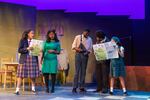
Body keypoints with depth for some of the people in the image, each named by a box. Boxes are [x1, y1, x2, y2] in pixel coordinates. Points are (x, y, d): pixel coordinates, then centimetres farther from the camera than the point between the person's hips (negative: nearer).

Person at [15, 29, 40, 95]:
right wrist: (27, 49, -20)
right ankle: (17, 90, -2)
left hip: (33, 59, 4)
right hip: (24, 59, -4)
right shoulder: (22, 41, 0)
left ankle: (33, 88, 17)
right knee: (21, 74, -5)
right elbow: (19, 50, -7)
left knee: (33, 74, 4)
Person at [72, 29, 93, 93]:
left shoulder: (90, 39, 11)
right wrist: (78, 49, -18)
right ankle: (74, 87, -5)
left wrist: (87, 52, -10)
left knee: (83, 71, 5)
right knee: (77, 71, -7)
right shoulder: (78, 37, 3)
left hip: (85, 55, 3)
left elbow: (90, 48, 11)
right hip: (78, 54, -3)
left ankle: (81, 87, 11)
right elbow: (73, 46, 1)